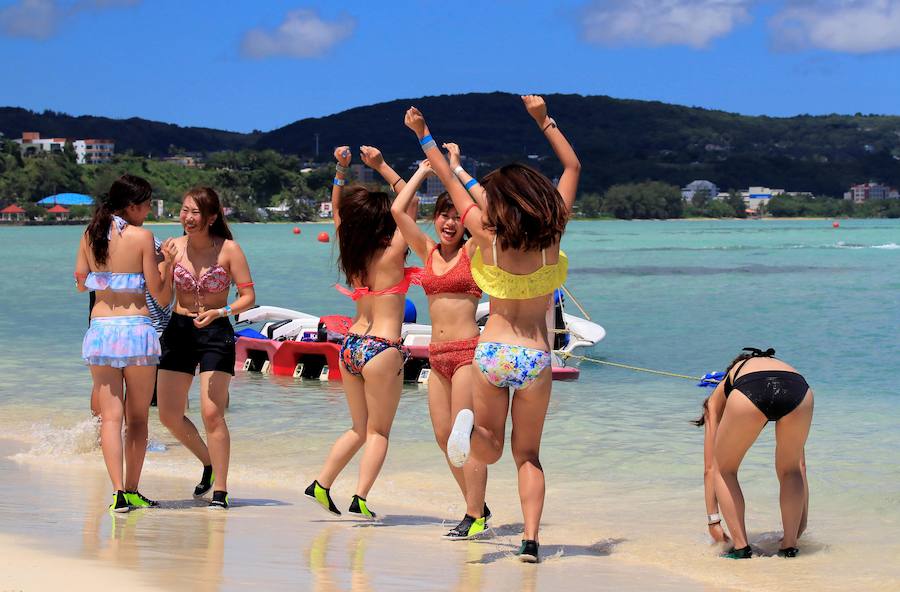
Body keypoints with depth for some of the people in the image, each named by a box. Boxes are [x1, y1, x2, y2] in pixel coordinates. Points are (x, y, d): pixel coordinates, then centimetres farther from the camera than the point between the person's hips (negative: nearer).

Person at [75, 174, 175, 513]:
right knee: (137, 418, 11)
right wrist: (168, 263, 2)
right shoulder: (141, 237, -8)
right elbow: (162, 297, -7)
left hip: (99, 329, 3)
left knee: (110, 416, 1)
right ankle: (132, 491, 14)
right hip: (136, 329, -3)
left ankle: (118, 491, -12)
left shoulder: (90, 235, 3)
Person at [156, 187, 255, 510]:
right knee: (169, 415, 5)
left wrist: (219, 312, -23)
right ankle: (208, 462, 30)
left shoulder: (229, 250, -8)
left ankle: (220, 492, -5)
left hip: (216, 333, -4)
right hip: (178, 330, 4)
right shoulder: (173, 247, 0)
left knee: (212, 413, -13)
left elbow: (248, 296, -7)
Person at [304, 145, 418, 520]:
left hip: (351, 346, 6)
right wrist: (382, 167, -4)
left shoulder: (351, 255, 4)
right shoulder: (390, 256, -11)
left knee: (359, 429, 19)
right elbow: (410, 205, -5)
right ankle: (360, 500, -9)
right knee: (378, 432, 2)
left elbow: (337, 210, 20)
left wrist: (341, 171, 12)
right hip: (383, 349, -6)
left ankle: (321, 485, 13)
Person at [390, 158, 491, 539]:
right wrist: (424, 170, 11)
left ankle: (475, 517, -2)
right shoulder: (428, 252, 12)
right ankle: (477, 506, 19)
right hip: (438, 354, 6)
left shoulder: (472, 252, -2)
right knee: (444, 436, 7)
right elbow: (398, 210, 7)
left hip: (467, 350, -6)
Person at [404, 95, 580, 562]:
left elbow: (451, 182, 4)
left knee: (491, 449, 17)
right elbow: (572, 168, 4)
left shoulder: (487, 236, -9)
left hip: (492, 352, 0)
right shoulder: (552, 235, -8)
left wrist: (424, 135, 15)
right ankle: (531, 539, -4)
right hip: (535, 358, 0)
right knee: (528, 454, 12)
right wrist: (543, 120, 10)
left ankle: (471, 427, -19)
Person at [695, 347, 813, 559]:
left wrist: (713, 519, 37)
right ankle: (790, 545, 21)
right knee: (790, 470, 30)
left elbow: (711, 468, 33)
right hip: (798, 390, 2)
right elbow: (800, 466, 45)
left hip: (750, 391, -2)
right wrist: (802, 520, 51)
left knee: (725, 470, 24)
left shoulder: (717, 398, 39)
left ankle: (741, 547, 15)